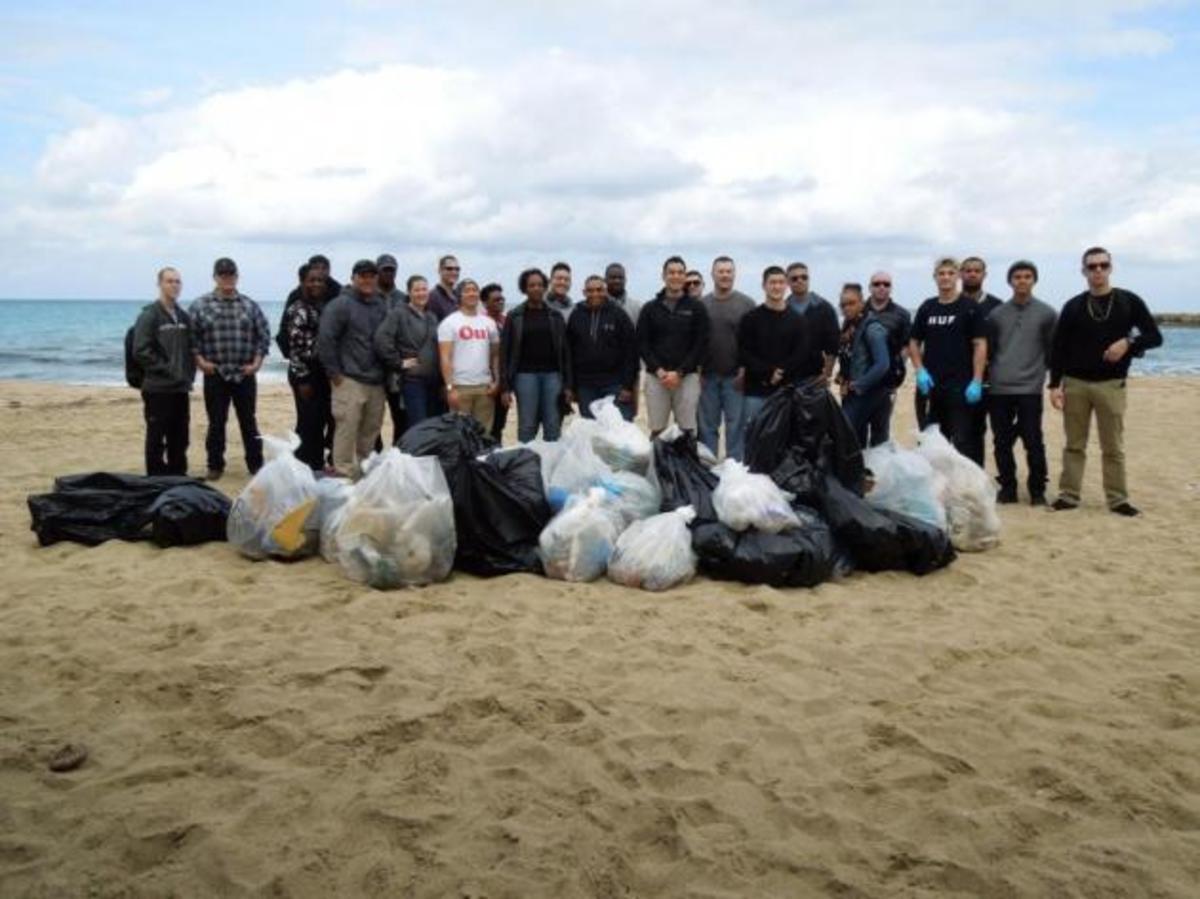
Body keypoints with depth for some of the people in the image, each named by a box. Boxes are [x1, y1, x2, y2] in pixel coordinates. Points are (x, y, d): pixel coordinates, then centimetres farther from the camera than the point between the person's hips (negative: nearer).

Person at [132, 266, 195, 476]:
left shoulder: (183, 317, 14)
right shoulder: (149, 315, -7)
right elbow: (141, 351, -14)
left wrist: (189, 374, 6)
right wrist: (165, 369, -15)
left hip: (181, 388, 6)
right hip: (158, 388, -6)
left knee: (180, 439, 12)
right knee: (157, 438, -1)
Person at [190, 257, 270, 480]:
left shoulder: (250, 305, 5)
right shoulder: (200, 305, 0)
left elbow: (264, 334, 7)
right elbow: (192, 337, 1)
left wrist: (257, 362, -1)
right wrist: (200, 360, -7)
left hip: (245, 374, 1)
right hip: (215, 374, -1)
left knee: (249, 421, 9)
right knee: (216, 423, 7)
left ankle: (255, 464, 18)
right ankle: (215, 465, 18)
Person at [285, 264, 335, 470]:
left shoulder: (325, 307, 13)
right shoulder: (297, 311, -9)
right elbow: (295, 348, -14)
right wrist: (302, 379, -17)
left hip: (324, 373, 7)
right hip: (306, 374, -7)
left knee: (322, 420, 11)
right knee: (308, 423, -4)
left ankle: (317, 466, 21)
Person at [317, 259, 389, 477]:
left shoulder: (382, 306, 13)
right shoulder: (341, 305, -5)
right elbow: (325, 339, -10)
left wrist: (386, 371, 11)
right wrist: (334, 373, -10)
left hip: (376, 381, 6)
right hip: (349, 380, -6)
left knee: (371, 430, 11)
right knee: (347, 429, -7)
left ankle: (365, 471, 23)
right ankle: (344, 472, -1)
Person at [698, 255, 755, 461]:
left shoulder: (746, 304, 1)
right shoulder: (701, 304, 6)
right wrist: (697, 371, 1)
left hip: (735, 377, -2)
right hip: (707, 376, 2)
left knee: (736, 426, 1)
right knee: (708, 426, 8)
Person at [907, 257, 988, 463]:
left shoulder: (969, 307, -2)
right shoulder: (927, 308, 10)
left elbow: (980, 345, -5)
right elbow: (914, 342, 15)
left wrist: (976, 381, -13)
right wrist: (920, 370, -1)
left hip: (960, 386, -4)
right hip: (930, 385, 4)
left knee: (963, 441, -3)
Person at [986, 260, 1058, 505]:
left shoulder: (1046, 314, 3)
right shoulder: (997, 314, 9)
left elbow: (1054, 350, 6)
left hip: (1030, 389, -2)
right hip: (998, 389, 2)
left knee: (1033, 443, -3)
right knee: (1002, 443, 5)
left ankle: (1037, 490, 9)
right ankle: (1007, 488, 16)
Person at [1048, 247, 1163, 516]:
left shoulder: (1129, 301, 3)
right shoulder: (1073, 306, 5)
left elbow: (1155, 336, 4)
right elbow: (1058, 348, 5)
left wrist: (1129, 342, -15)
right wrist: (1054, 385, -2)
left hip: (1111, 384, -1)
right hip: (1075, 383, 1)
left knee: (1113, 447, 3)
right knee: (1074, 445, 6)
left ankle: (1118, 499, 10)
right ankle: (1069, 495, 12)